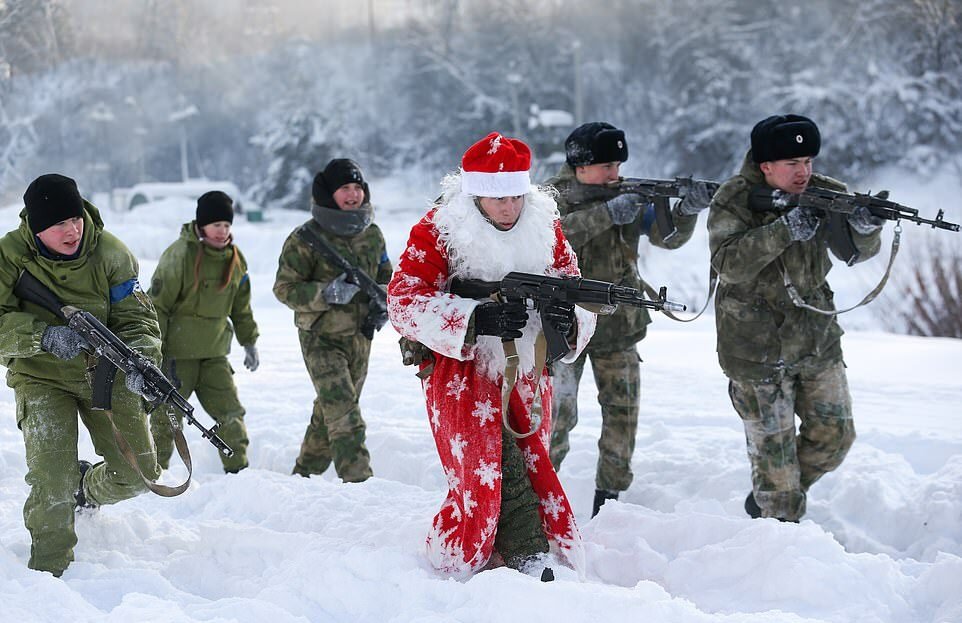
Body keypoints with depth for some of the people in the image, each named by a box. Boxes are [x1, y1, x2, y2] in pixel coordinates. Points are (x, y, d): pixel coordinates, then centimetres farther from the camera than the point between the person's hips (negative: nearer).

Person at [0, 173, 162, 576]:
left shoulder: (110, 254, -12)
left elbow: (137, 316, -9)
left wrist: (140, 358, -30)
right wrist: (44, 336, -35)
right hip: (41, 377, -3)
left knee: (139, 472, 3)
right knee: (52, 478, -18)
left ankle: (87, 489, 37)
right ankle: (50, 567, 1)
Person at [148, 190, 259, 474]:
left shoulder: (235, 258, 5)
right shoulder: (180, 255, -16)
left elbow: (241, 307, 19)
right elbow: (157, 304, -14)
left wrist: (249, 342, 19)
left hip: (214, 353, 6)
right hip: (176, 354, -5)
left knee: (230, 413, 3)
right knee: (166, 417, 0)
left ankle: (238, 471, 13)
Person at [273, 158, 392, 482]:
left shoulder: (372, 234, 7)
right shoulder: (305, 239, -10)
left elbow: (385, 276, 21)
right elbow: (285, 287, -9)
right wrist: (326, 294, -24)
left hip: (360, 336, 6)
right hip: (321, 337, -6)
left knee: (330, 411, 15)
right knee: (343, 412, -17)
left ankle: (305, 474, 30)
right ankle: (358, 479, -22)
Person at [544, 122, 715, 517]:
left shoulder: (630, 196, 3)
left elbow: (667, 236, -4)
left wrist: (687, 210, -24)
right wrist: (607, 213, -34)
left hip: (618, 325, 4)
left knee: (623, 410, 5)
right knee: (557, 413, -6)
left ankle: (609, 498, 17)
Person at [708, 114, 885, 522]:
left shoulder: (824, 193, -1)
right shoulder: (733, 201, -13)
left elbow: (858, 252, -3)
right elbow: (728, 264, -26)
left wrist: (864, 227, -27)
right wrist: (782, 230, -36)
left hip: (818, 338, 5)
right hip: (756, 348, -5)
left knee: (835, 434, 10)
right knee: (773, 446, 0)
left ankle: (774, 496, 31)